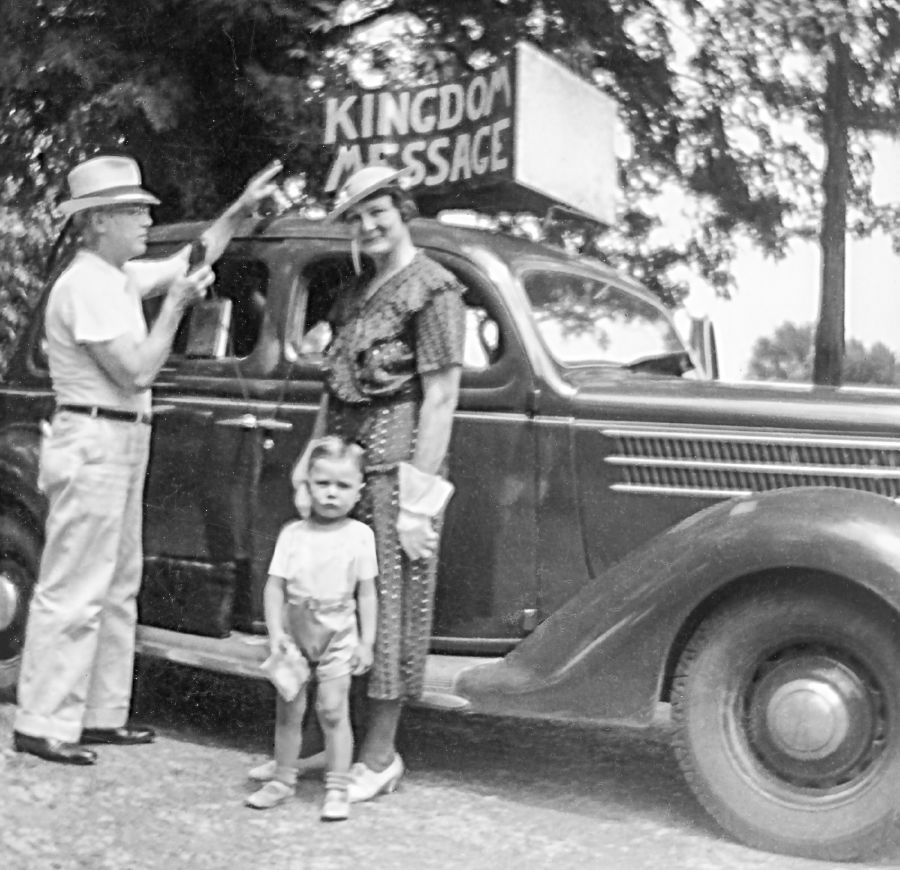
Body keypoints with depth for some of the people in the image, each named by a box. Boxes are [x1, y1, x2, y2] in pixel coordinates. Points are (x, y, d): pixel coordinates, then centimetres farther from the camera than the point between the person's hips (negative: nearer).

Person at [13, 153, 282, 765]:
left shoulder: (119, 277, 12)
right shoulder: (86, 286, -16)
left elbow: (195, 260, 26)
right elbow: (136, 372, -19)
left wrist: (240, 211, 19)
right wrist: (176, 305, -11)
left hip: (121, 445, 10)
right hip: (93, 445, -10)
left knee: (117, 588, 14)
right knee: (73, 592, -6)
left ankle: (101, 715, 22)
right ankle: (43, 726, 0)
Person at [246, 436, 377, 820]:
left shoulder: (360, 535, -3)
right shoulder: (293, 534, 0)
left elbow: (366, 592, 0)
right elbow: (275, 586, 0)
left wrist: (366, 641, -2)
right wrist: (275, 632, -10)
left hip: (338, 634, -2)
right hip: (295, 631, 2)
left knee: (333, 709, -4)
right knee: (288, 708, 8)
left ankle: (336, 788, 6)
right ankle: (283, 779, 24)